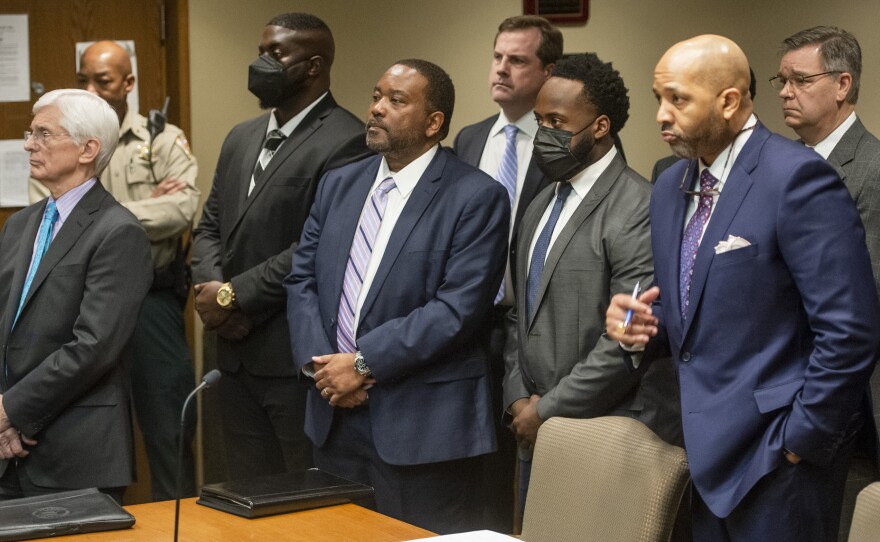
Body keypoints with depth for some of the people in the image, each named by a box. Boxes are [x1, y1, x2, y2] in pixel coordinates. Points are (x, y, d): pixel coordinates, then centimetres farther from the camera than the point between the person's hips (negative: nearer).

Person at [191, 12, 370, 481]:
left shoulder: (346, 142, -12)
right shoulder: (242, 138, 16)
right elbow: (209, 227, 17)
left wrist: (234, 296, -15)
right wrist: (211, 288, -3)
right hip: (237, 354, 8)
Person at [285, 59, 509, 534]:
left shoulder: (476, 197, -9)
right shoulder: (339, 185, 12)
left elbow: (458, 308, -17)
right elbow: (301, 279, 10)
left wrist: (364, 362, -17)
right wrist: (318, 362, -7)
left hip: (423, 425, -6)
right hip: (335, 415, 6)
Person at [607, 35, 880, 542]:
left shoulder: (797, 177, -16)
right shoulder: (671, 187, 9)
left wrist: (801, 440, -15)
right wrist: (643, 328, 0)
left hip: (775, 458, -7)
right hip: (706, 451, 7)